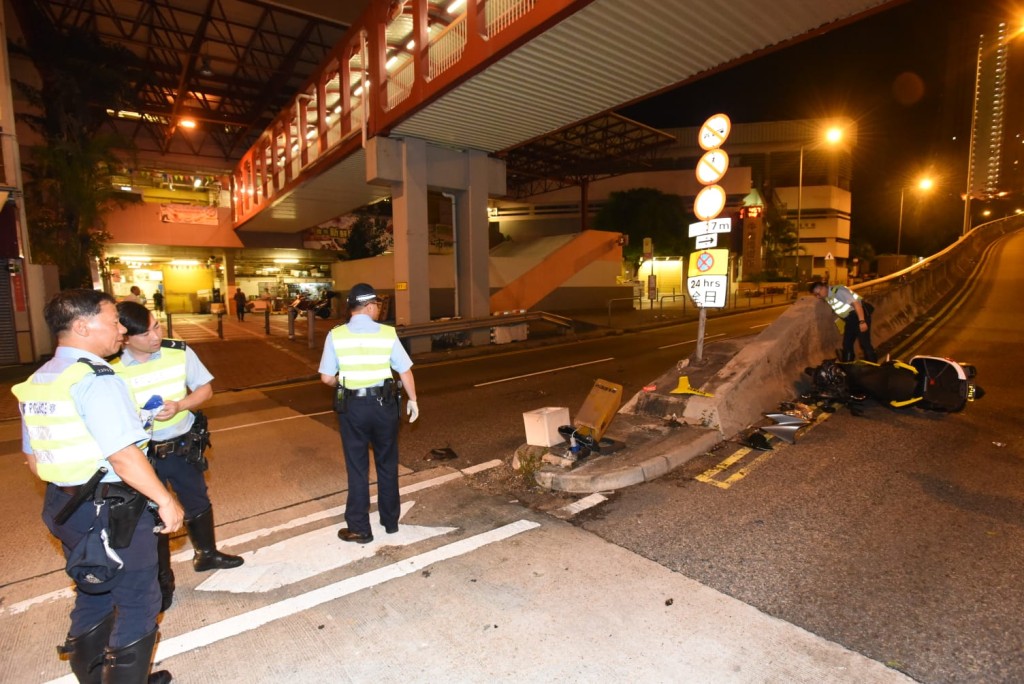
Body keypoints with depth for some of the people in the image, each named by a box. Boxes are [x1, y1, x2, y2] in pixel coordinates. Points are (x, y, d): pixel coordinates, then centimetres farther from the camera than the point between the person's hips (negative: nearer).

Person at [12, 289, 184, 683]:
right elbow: (124, 457, -28)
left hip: (65, 507, 9)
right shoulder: (95, 379, -23)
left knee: (93, 595, 26)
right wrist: (165, 501, -19)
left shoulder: (37, 381, 7)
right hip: (111, 511, -9)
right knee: (137, 602, 10)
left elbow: (34, 459, 15)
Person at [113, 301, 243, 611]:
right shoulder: (112, 368, -16)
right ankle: (161, 579, 36)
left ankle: (206, 554, 47)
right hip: (141, 454, -2)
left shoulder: (179, 352, -11)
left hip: (183, 447, 2)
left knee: (198, 504, 21)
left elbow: (205, 388, -4)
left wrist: (179, 405, -21)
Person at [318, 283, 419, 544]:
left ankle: (359, 529, 21)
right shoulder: (387, 333, -8)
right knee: (387, 464, 17)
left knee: (357, 468, 11)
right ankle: (391, 521, 31)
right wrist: (412, 400, 9)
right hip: (383, 404, 1)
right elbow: (405, 371, -4)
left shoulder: (336, 335, -7)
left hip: (351, 406, 0)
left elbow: (327, 377, -5)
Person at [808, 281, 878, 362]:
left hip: (860, 314, -9)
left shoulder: (838, 291, -22)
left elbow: (856, 303, -25)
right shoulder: (827, 298, 4)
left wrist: (862, 322, -28)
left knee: (864, 343, -9)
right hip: (850, 319, 9)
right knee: (847, 344, 11)